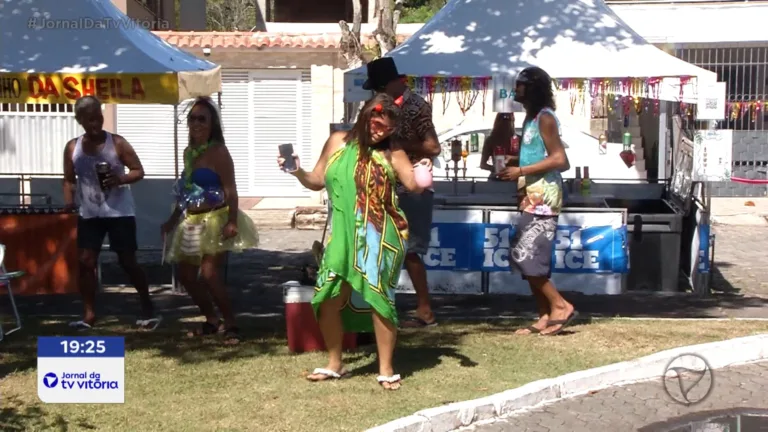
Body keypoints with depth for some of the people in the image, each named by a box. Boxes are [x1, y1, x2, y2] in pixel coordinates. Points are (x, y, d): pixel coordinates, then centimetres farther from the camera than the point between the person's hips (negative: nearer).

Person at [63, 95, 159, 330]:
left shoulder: (117, 143, -6)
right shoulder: (72, 147, 3)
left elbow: (139, 171, -5)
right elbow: (70, 179, 10)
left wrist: (121, 179, -24)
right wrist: (68, 200, -8)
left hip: (119, 212, -3)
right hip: (89, 214, 3)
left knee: (127, 261, 1)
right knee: (85, 262, -2)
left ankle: (147, 309, 15)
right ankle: (89, 314, 7)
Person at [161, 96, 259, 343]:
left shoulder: (218, 151, -11)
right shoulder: (188, 152, 12)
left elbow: (230, 190, -18)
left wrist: (232, 221, -28)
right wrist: (173, 219, 20)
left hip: (215, 221, -9)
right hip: (192, 223, 9)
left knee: (209, 274, -17)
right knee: (186, 275, 10)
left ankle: (230, 325, -4)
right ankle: (212, 321, 25)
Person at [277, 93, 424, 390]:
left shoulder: (391, 153, 0)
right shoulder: (338, 142, 7)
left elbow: (413, 185, -8)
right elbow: (317, 181, 15)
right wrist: (297, 172, -3)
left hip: (380, 236, -3)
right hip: (343, 234, 3)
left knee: (378, 298, -4)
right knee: (327, 300, 2)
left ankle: (386, 369, 8)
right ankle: (334, 364, 22)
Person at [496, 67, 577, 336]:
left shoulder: (544, 118, -12)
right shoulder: (531, 117, 16)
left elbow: (560, 160, -18)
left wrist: (521, 171, -18)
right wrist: (511, 164, 10)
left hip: (544, 195, -10)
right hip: (533, 196, 10)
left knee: (526, 258, -10)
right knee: (528, 258, 10)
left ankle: (561, 306, -1)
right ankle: (545, 316, 14)